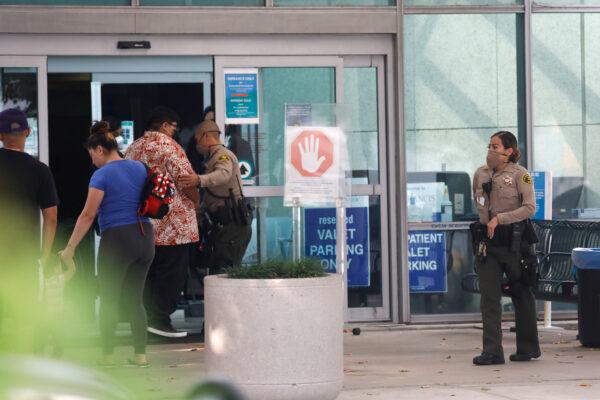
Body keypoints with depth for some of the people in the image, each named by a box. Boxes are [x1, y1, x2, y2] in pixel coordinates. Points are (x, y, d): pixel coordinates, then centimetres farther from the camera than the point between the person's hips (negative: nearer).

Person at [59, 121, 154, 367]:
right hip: (145, 238, 6)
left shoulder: (102, 175, -9)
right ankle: (140, 355, 8)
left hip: (116, 239, -6)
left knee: (109, 300, 5)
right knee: (135, 299, 11)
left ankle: (107, 356, 7)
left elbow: (88, 215, -12)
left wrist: (70, 249, -10)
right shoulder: (140, 168, 10)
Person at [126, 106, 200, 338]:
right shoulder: (168, 146, -11)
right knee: (171, 274, -2)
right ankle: (160, 319, -3)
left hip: (145, 223, 8)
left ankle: (149, 318, 15)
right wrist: (196, 202, 1)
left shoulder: (133, 149, 12)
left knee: (150, 273, 13)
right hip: (174, 224, -8)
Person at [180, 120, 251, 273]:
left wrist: (199, 180, -48)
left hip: (232, 225, -10)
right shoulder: (214, 157, 25)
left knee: (224, 272, -17)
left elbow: (223, 174, -32)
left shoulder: (222, 154, -8)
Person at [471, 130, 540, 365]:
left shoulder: (519, 175, -7)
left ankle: (528, 348, 21)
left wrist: (499, 219, -21)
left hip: (513, 240, -4)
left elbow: (530, 208, -16)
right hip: (487, 241, 4)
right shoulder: (480, 174, 8)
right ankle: (492, 352, -4)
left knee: (521, 294, 8)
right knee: (489, 298, -4)